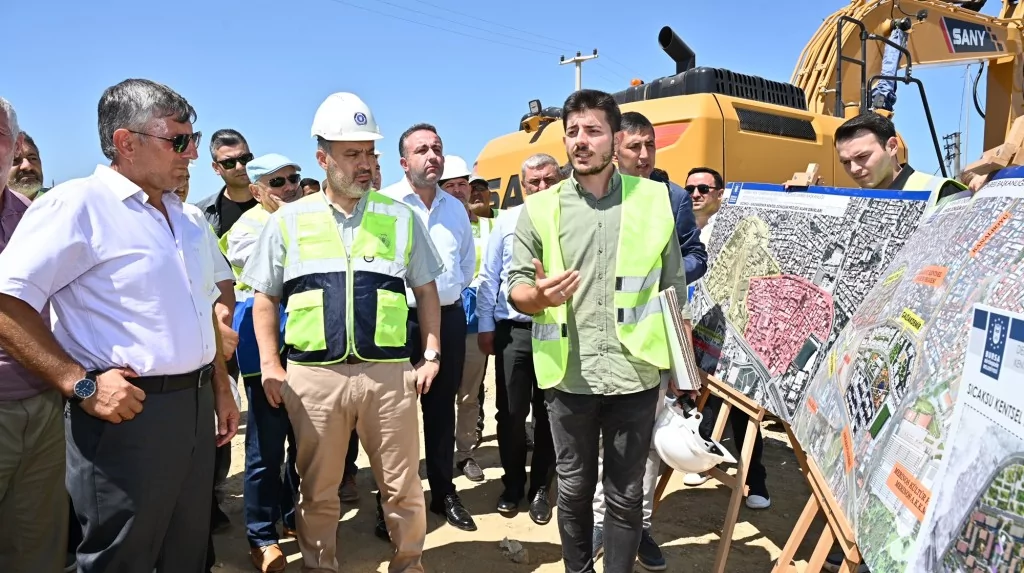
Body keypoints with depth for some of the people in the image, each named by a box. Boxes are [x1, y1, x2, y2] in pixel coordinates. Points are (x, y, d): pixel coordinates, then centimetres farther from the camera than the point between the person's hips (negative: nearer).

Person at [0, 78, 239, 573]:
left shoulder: (185, 220, 14)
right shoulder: (77, 204, -11)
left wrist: (220, 389, 17)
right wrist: (82, 385, -22)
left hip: (195, 407, 8)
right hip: (125, 413, -7)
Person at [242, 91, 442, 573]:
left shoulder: (400, 218, 6)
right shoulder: (288, 221, 4)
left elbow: (426, 291, 10)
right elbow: (265, 298, 9)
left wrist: (431, 354, 3)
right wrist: (270, 365, 2)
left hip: (390, 372, 0)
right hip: (313, 375, 0)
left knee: (402, 485, 10)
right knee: (317, 490, 14)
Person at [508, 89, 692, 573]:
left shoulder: (654, 200, 2)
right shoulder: (540, 209, 1)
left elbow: (674, 289, 8)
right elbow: (515, 286, 2)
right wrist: (539, 295, -21)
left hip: (636, 373, 0)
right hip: (569, 376, 1)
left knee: (626, 492, 11)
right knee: (574, 487, 14)